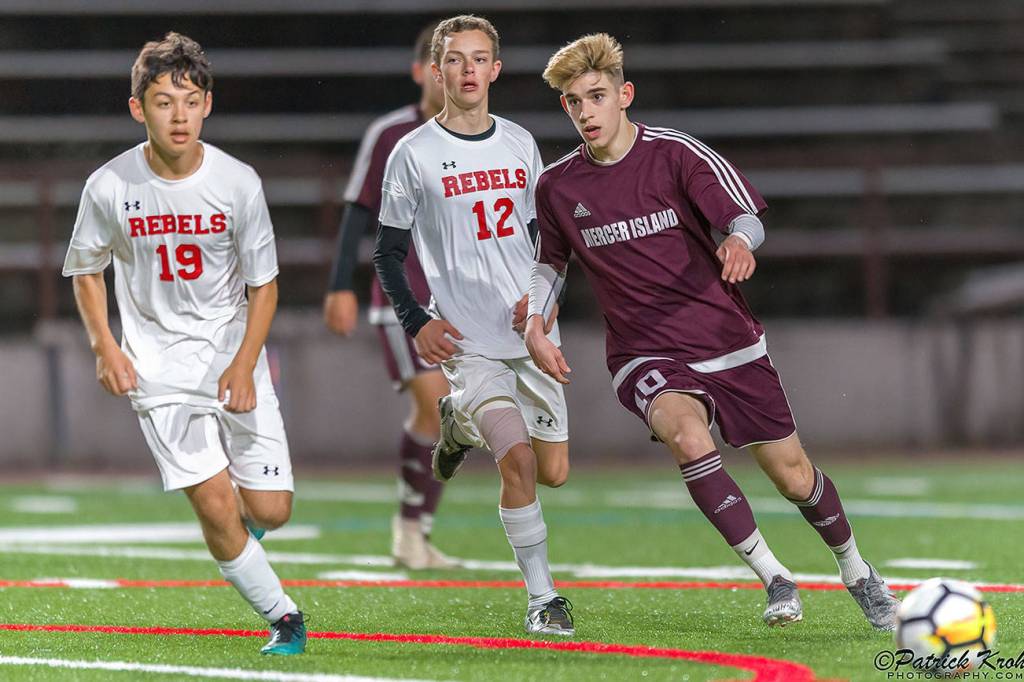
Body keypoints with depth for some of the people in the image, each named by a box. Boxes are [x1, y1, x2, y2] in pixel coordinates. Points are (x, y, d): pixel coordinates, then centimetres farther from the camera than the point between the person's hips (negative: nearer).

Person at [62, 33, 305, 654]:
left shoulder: (238, 183, -10)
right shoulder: (110, 188, -10)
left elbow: (264, 283, -2)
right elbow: (86, 270, 8)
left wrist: (244, 365, -14)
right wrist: (105, 346, -6)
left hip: (235, 358, 1)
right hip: (159, 365, -1)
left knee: (270, 510, -2)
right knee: (215, 506, -13)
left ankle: (241, 528, 35)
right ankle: (282, 614, 6)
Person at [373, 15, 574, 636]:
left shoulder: (520, 144, 9)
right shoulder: (414, 154, -3)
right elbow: (388, 254, 4)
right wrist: (417, 323, -9)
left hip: (530, 333, 5)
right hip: (467, 341, -5)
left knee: (554, 472, 5)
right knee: (519, 459, -21)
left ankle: (462, 425, 35)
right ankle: (542, 597, -6)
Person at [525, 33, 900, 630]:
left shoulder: (676, 153, -9)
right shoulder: (557, 186, 0)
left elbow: (747, 217, -13)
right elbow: (551, 262, 17)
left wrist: (738, 242, -37)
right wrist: (534, 324, 0)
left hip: (727, 343, 0)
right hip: (647, 357, 0)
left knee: (794, 475, 4)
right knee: (686, 433, -33)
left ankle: (858, 574, 33)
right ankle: (774, 579, -26)